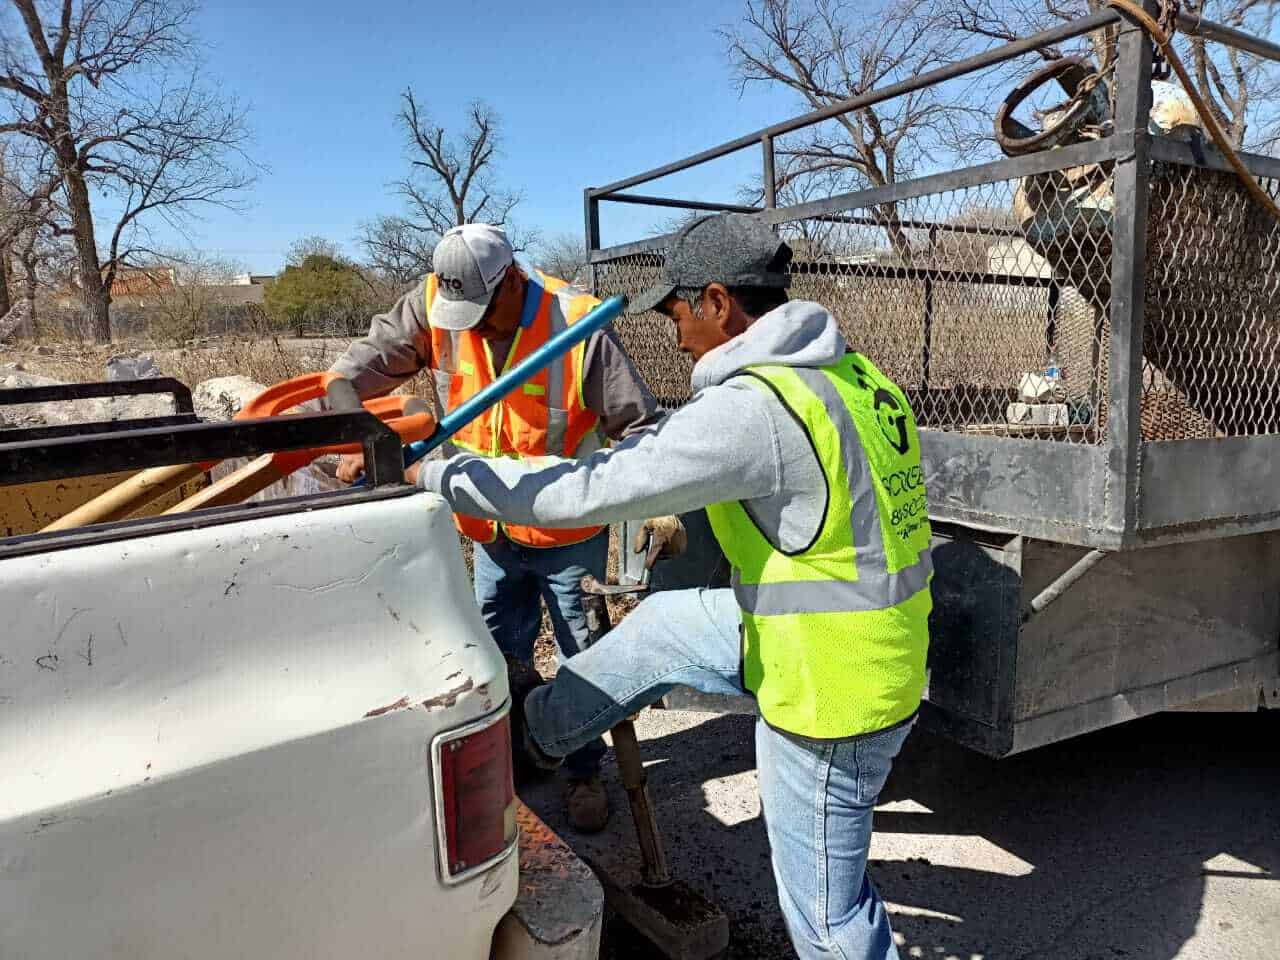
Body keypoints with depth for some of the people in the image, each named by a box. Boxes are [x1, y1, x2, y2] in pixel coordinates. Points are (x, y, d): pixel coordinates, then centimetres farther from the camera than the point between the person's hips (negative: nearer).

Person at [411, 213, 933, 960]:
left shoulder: (755, 407, -26)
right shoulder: (854, 375, 2)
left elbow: (586, 491, -22)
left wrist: (434, 475, -9)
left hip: (829, 689, -9)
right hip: (878, 651, 9)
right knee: (662, 625, 21)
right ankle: (532, 730, 40)